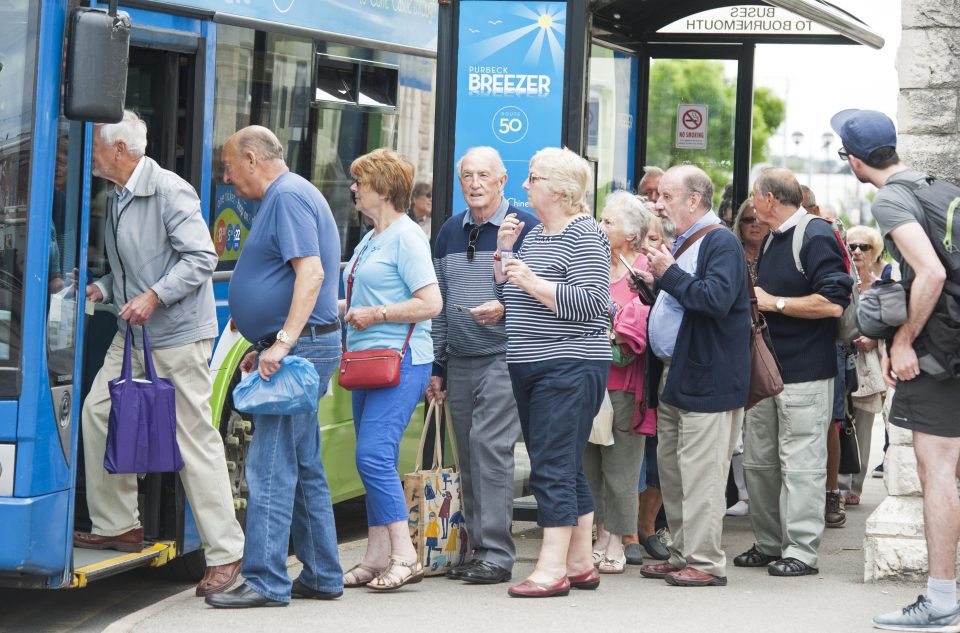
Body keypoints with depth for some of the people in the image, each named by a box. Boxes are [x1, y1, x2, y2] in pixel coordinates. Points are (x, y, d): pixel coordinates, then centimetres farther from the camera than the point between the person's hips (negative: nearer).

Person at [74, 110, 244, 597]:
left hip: (179, 336, -9)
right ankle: (117, 526, 19)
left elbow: (202, 258, -18)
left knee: (195, 438, -7)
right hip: (133, 337, 9)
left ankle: (225, 553, -2)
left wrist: (155, 296, -23)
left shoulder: (169, 191, -14)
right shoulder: (116, 200, 13)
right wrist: (103, 289, 6)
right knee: (98, 411, 7)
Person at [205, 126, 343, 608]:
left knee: (271, 467, -11)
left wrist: (282, 343, -29)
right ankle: (321, 576, 19)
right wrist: (264, 348, 23)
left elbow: (311, 272, -24)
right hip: (293, 350, 11)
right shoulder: (287, 196, 21)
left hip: (299, 348, -11)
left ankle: (266, 581, -12)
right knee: (304, 468, 14)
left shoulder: (288, 196, -12)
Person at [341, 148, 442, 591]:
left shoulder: (406, 236, -9)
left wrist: (375, 315, -15)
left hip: (400, 361, -10)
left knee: (374, 456, -16)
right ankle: (377, 559, 12)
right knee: (374, 462, 8)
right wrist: (345, 310, 13)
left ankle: (405, 556, -13)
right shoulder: (368, 242, 19)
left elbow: (431, 303, -17)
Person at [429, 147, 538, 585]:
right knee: (468, 458, 7)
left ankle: (497, 554, -12)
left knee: (489, 446, -14)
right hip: (459, 363, 6)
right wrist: (436, 367, 17)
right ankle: (479, 550, 13)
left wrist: (506, 308, -21)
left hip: (504, 357, -6)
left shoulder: (526, 228, -4)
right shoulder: (450, 232, 15)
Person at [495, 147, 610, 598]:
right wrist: (504, 251, 7)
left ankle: (552, 569, -12)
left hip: (569, 367, -9)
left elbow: (590, 303, -18)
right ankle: (580, 564, 17)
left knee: (554, 468, -11)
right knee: (565, 468, 12)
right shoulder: (533, 235, 18)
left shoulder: (584, 236, -9)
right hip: (529, 367, 9)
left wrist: (533, 282, -20)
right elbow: (509, 296, 20)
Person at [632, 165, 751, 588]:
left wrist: (669, 274, -18)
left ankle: (706, 562, -6)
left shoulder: (721, 243, -11)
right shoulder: (682, 242, 19)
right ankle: (682, 556, 19)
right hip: (673, 375, 10)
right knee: (670, 470, 12)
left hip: (706, 379, -10)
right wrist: (656, 283, 10)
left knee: (699, 473, -9)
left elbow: (716, 299, -25)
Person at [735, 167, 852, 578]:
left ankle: (801, 550, -3)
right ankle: (769, 544, 19)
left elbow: (833, 303, -21)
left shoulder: (816, 237, -12)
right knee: (758, 462, 11)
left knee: (801, 464, -6)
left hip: (805, 373, -9)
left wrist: (775, 302, -15)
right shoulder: (772, 240, 17)